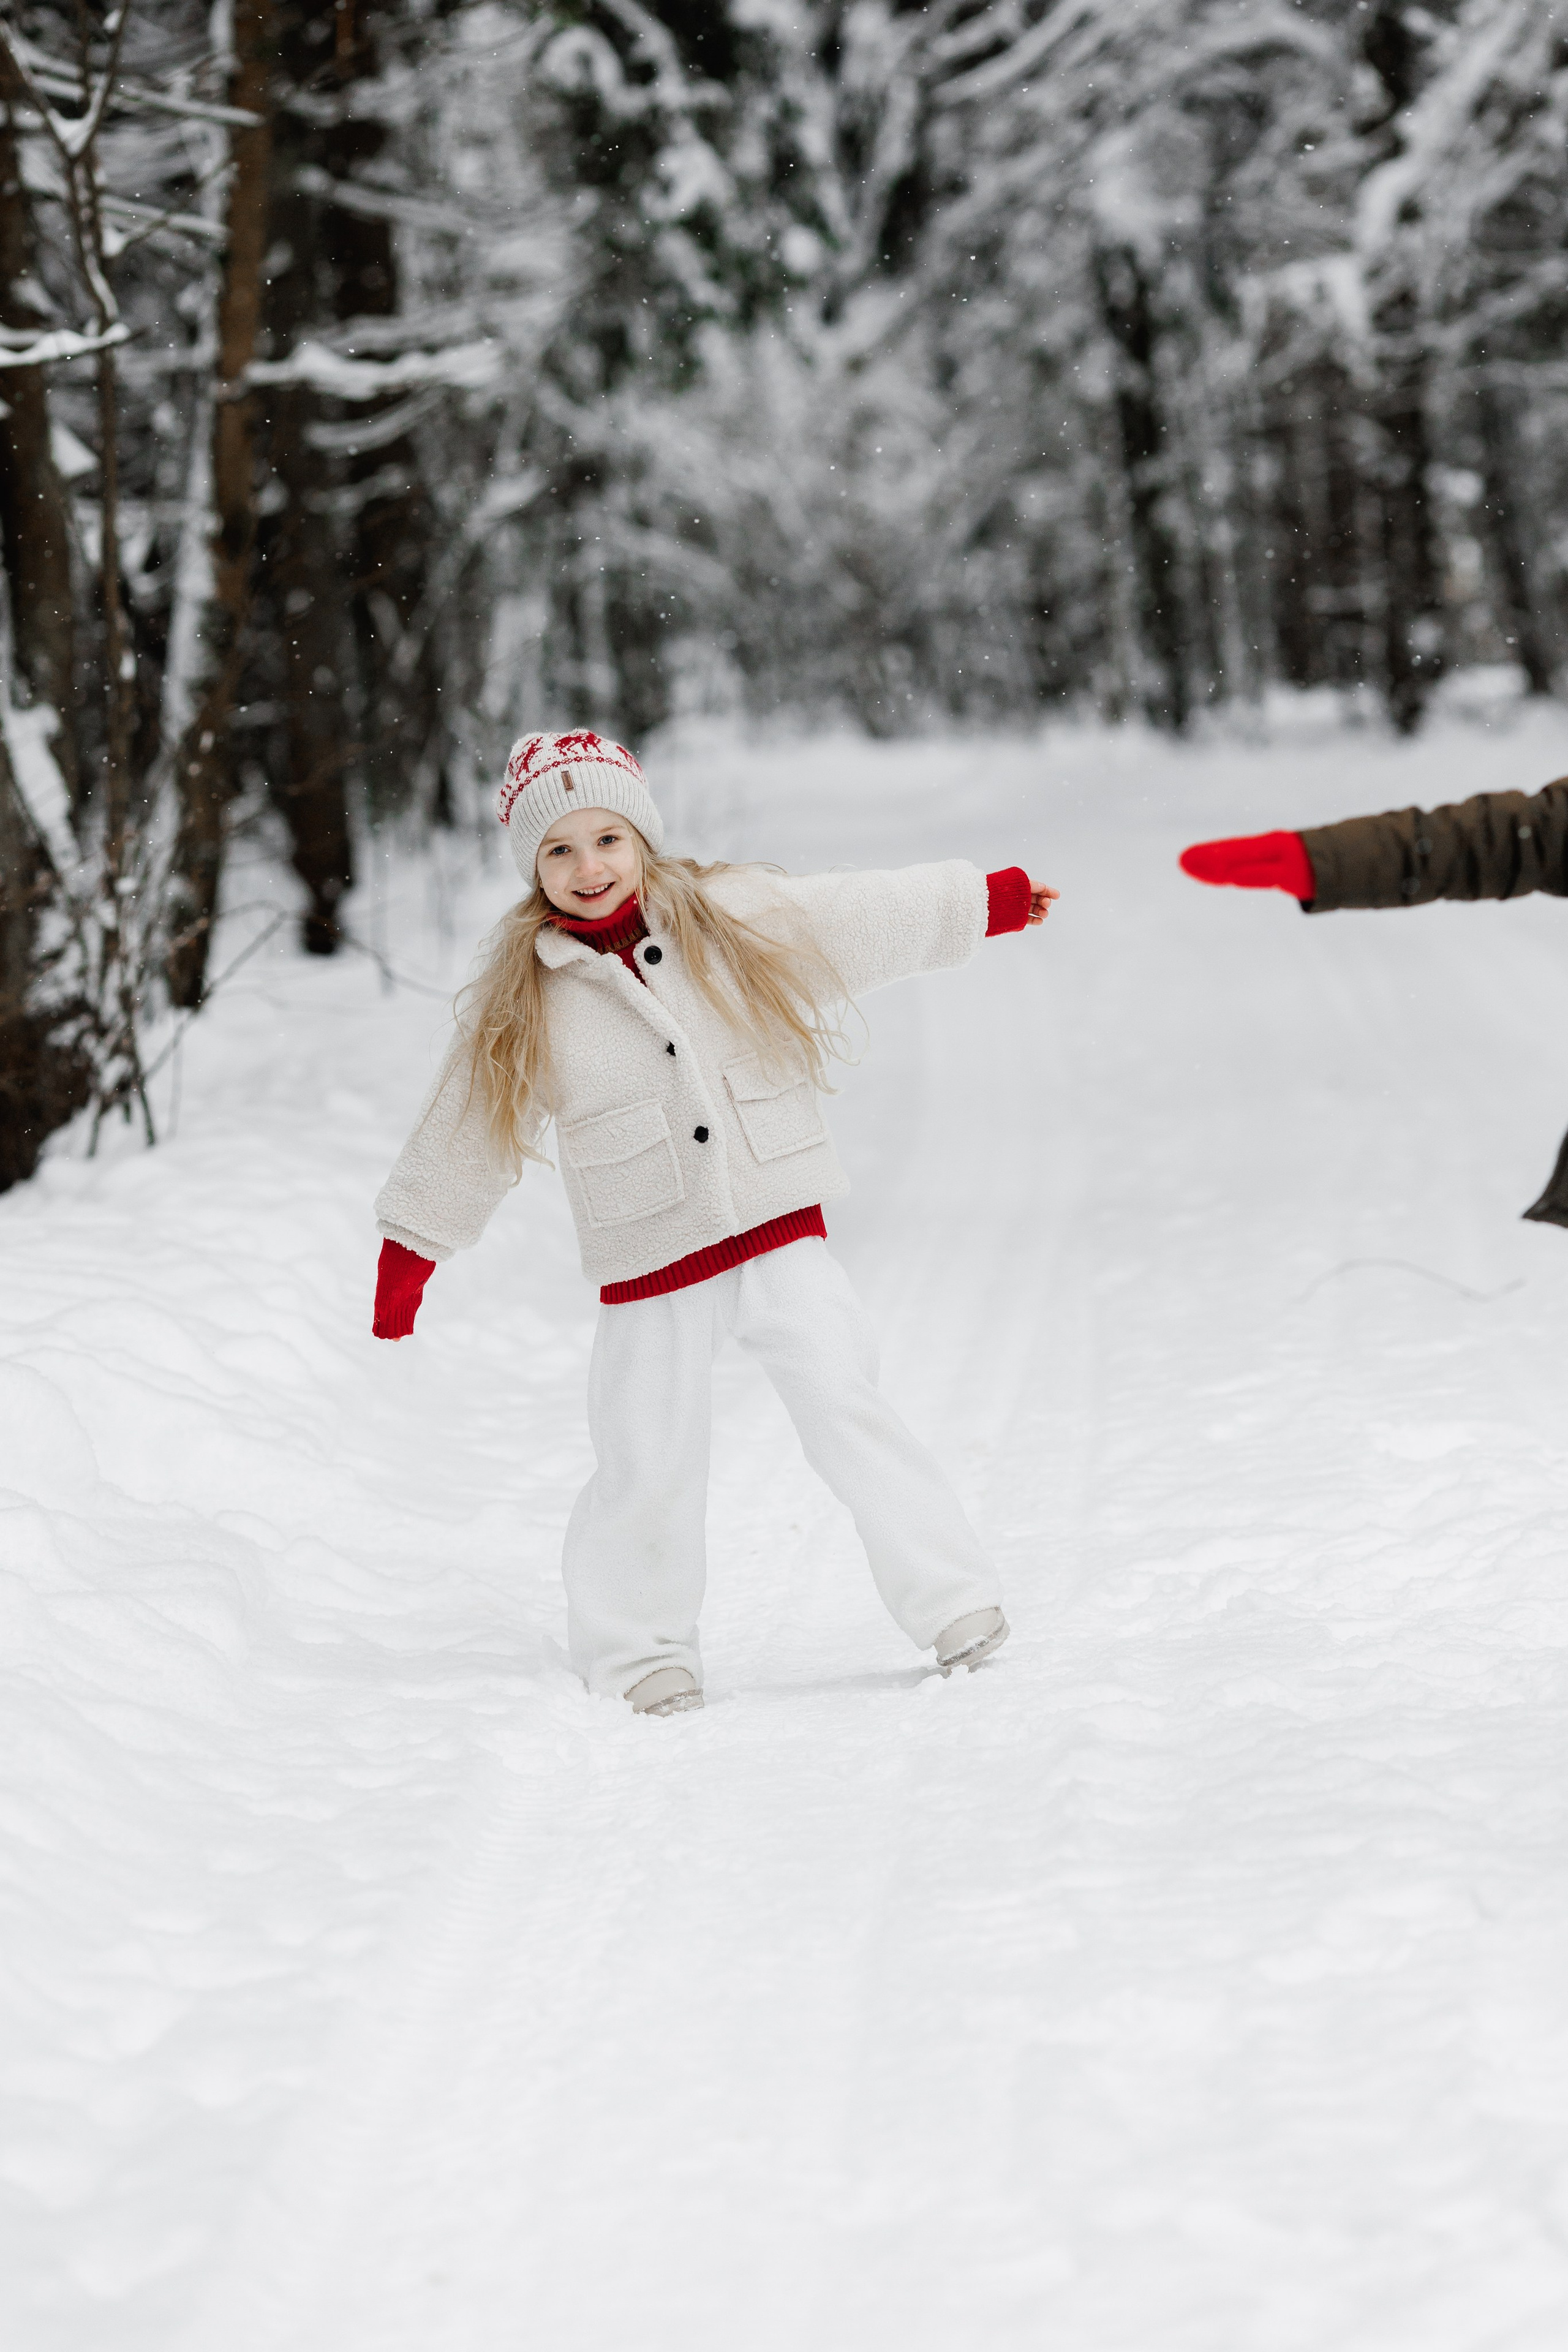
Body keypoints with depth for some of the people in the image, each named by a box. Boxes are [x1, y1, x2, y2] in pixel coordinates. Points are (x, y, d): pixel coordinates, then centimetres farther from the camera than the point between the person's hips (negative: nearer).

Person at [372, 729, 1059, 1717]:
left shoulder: (740, 918, 2)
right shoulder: (524, 1006, 1)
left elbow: (879, 916, 13)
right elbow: (462, 1144, 9)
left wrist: (996, 899, 19)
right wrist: (406, 1258, 11)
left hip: (782, 1237, 0)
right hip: (650, 1269, 0)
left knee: (847, 1411, -12)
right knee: (648, 1462, 0)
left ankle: (952, 1600, -4)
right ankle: (638, 1645, 20)